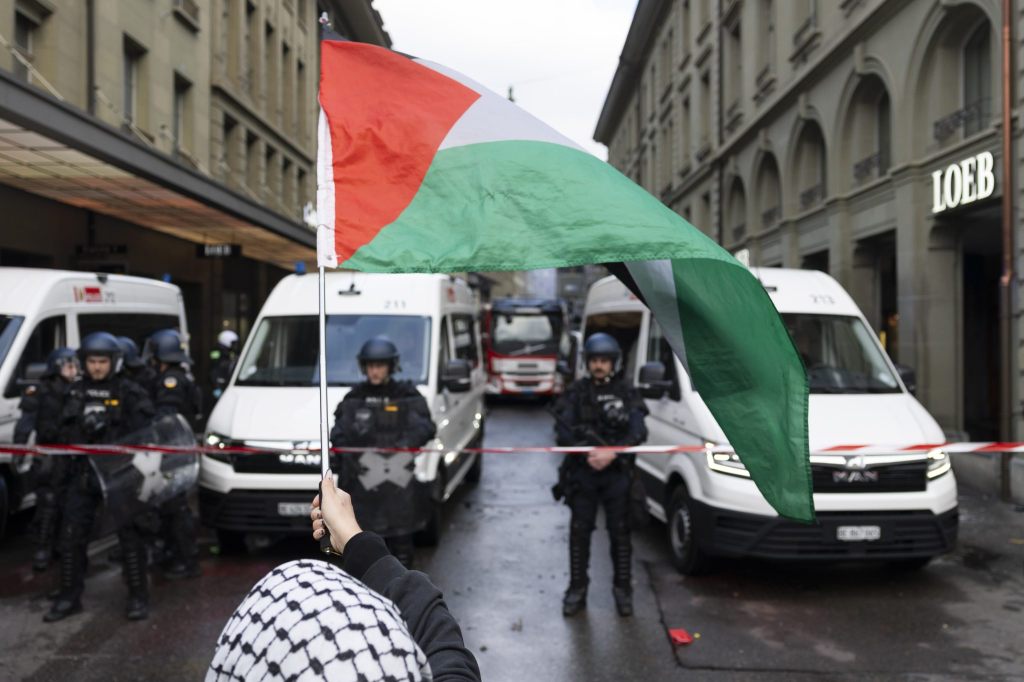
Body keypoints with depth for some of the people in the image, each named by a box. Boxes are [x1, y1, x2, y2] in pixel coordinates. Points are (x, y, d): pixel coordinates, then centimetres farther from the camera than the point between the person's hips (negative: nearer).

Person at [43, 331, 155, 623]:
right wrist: (85, 427, -3)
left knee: (129, 535, 1)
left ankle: (138, 597, 11)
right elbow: (66, 431, 14)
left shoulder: (129, 392, -5)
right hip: (82, 473, 5)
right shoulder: (77, 392, 11)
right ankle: (69, 596, 20)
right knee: (71, 536, 7)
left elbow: (143, 432, -11)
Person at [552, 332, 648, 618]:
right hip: (582, 472, 1)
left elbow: (638, 432, -6)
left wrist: (612, 453, -19)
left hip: (617, 473, 0)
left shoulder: (626, 393, 2)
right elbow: (563, 430, -3)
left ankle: (623, 589, 16)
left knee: (620, 531, 4)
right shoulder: (576, 392, 4)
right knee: (579, 531, 5)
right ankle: (577, 589, 15)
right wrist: (588, 453, -17)